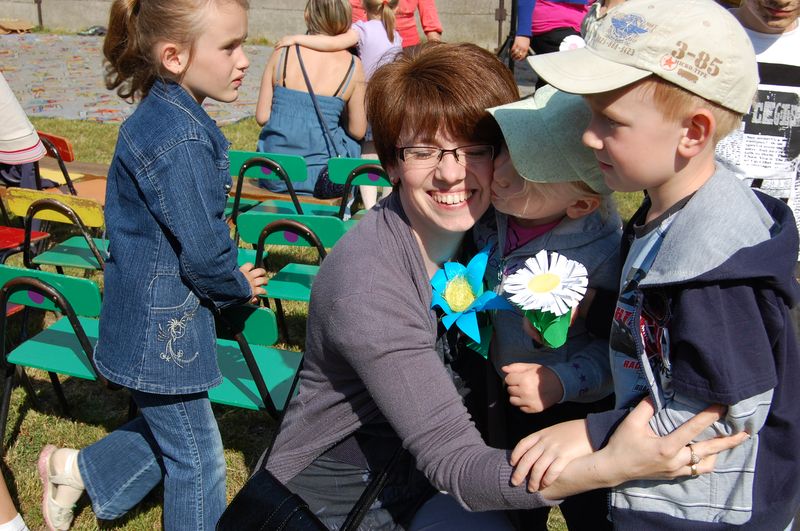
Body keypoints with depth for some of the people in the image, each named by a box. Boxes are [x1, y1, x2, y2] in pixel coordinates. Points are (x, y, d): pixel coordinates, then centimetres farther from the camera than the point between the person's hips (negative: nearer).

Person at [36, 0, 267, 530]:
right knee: (196, 458, 9)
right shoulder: (180, 139, -28)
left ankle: (76, 469, 44)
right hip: (162, 326, -9)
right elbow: (203, 253, -25)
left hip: (158, 313, 9)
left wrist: (230, 275, 2)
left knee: (167, 426, 27)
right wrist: (239, 286, -5)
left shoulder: (165, 117, 4)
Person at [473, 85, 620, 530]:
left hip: (579, 411, -5)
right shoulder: (494, 211, -18)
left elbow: (613, 345, -23)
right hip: (505, 403, 5)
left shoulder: (605, 253, -33)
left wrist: (564, 381, -35)